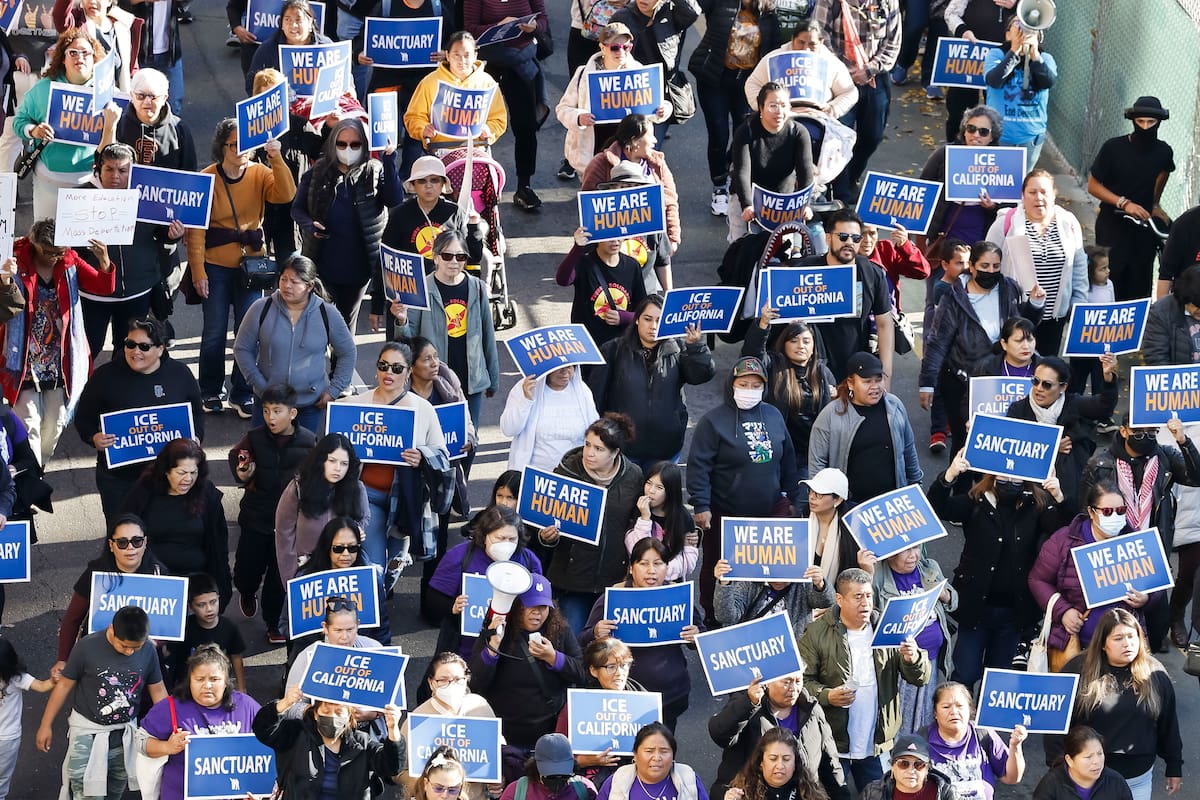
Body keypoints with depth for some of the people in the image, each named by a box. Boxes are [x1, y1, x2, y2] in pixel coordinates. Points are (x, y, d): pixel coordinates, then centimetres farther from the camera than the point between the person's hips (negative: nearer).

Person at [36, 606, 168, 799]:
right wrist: (46, 725, -1)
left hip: (125, 735, 4)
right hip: (88, 733, -4)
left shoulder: (148, 651, -9)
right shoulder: (88, 647, -18)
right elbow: (64, 684, -7)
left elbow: (157, 690, 5)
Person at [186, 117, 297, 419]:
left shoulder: (260, 174, 0)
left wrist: (276, 158, -26)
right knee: (214, 332, 4)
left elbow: (286, 195, -18)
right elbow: (196, 229, -9)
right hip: (216, 266, -2)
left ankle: (243, 394, 14)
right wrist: (198, 271, -14)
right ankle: (211, 392, 21)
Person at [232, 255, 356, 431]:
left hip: (311, 403, 0)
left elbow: (347, 353, 7)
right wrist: (259, 384, -6)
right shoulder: (262, 309, -6)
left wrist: (334, 390, 0)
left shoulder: (327, 314, -5)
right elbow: (242, 349, 2)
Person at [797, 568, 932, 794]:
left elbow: (921, 678, 3)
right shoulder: (817, 634, -3)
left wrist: (913, 659, -19)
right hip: (833, 746, -3)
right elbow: (801, 680, -5)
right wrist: (827, 696, -23)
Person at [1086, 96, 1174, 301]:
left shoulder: (1163, 152, 0)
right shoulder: (1113, 148, -11)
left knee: (1139, 289, 2)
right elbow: (1093, 185, -6)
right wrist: (1123, 203, -17)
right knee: (1110, 279, -8)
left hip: (1144, 224, 3)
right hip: (1113, 222, -3)